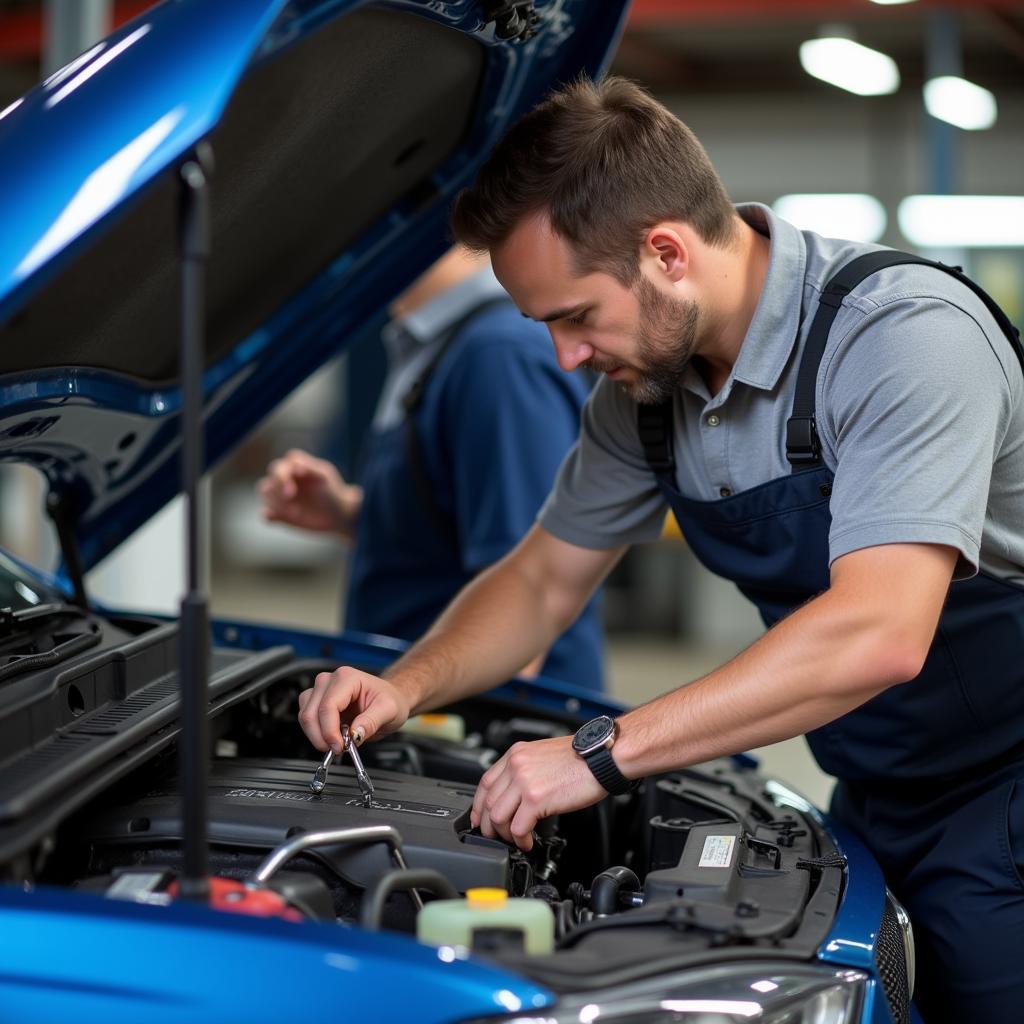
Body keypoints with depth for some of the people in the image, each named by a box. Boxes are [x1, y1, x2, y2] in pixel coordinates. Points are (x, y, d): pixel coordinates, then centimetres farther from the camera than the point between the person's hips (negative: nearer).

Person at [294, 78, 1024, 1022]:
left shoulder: (908, 334, -26)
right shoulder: (645, 387, -2)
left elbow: (876, 635, -36)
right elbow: (542, 581, 10)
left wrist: (604, 754, -34)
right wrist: (405, 687, -8)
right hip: (876, 804, 7)